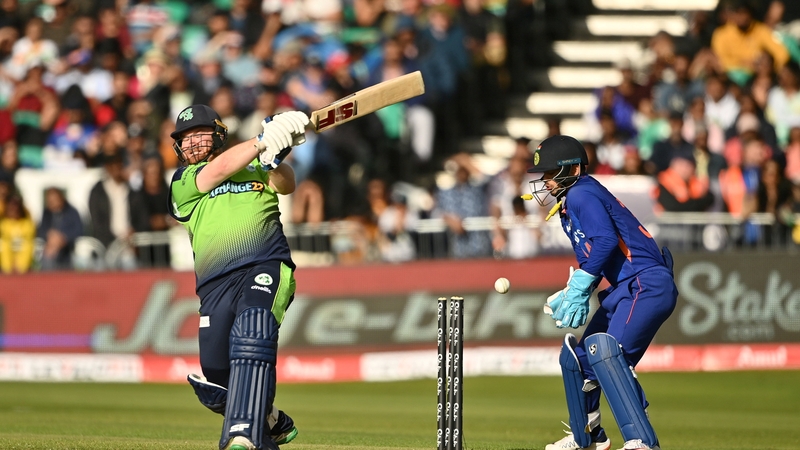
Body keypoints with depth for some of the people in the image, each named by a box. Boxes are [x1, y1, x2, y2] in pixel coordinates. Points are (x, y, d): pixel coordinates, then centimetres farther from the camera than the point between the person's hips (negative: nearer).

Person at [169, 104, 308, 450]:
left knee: (251, 337, -31)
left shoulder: (253, 165, 21)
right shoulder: (182, 182, 19)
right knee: (213, 384, 2)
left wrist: (274, 159, -19)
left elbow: (285, 185, 2)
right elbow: (219, 170, 0)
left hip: (266, 267, -3)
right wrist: (264, 141, -10)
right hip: (216, 285, 3)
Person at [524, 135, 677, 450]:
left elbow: (605, 240, -23)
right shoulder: (567, 206, 21)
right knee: (575, 357, 20)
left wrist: (578, 288, -22)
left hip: (646, 285, -11)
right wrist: (570, 295, 8)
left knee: (604, 351, -29)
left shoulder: (582, 194, -8)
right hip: (623, 292, 11)